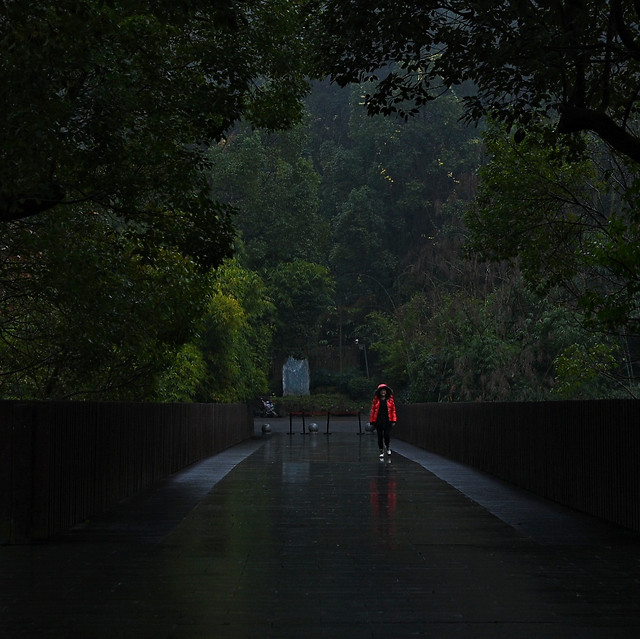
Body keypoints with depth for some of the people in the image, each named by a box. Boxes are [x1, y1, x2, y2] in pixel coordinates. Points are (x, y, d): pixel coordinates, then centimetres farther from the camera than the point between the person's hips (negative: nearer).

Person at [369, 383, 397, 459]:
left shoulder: (390, 400, 4)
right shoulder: (376, 400, 4)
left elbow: (393, 410, 5)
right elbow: (372, 410, 5)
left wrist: (393, 421, -1)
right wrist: (372, 421, 2)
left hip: (387, 421, -1)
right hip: (378, 421, 1)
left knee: (387, 436, -9)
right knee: (380, 437, 5)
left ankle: (388, 447, 20)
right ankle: (381, 451, 19)